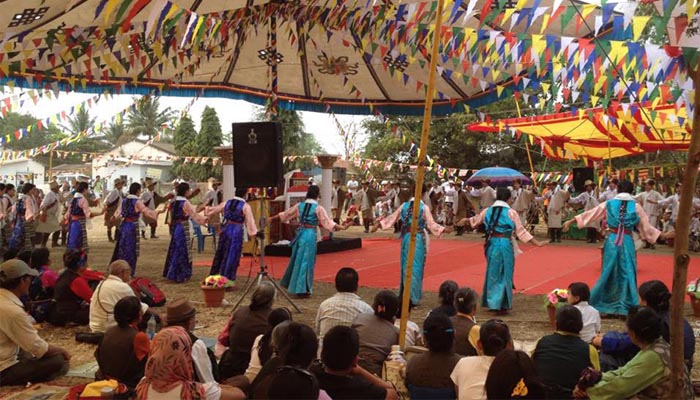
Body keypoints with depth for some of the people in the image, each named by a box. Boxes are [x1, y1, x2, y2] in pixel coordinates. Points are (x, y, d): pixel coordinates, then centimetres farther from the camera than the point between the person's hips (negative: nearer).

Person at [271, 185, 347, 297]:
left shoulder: (299, 205, 6)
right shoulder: (318, 208, -7)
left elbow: (285, 214, 16)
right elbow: (327, 222, -12)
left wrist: (271, 218, 29)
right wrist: (342, 227, -13)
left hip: (300, 233, 5)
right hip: (310, 235, -5)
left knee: (297, 259, 17)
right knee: (306, 261, 2)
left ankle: (291, 284, 30)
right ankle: (302, 289, 7)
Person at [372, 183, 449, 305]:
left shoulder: (404, 206, 3)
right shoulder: (424, 207, -8)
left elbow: (392, 218, 8)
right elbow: (431, 224, -12)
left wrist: (379, 223, 17)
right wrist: (443, 229, -7)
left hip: (406, 238, 4)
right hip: (418, 238, -4)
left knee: (406, 265, 14)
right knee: (416, 267, 2)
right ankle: (413, 298, 3)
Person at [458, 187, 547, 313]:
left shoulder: (488, 211, 5)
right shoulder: (511, 213, -7)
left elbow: (475, 220, 22)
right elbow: (520, 231, -5)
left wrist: (465, 220, 44)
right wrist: (536, 242, 2)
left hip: (492, 243, 3)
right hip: (505, 244, -3)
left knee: (492, 273, 15)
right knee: (505, 274, 7)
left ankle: (492, 302, 20)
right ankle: (503, 305, 10)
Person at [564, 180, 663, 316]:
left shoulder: (609, 204, 3)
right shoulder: (636, 206, 0)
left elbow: (590, 214, 7)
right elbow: (645, 227, 2)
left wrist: (571, 221, 15)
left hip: (612, 241, 1)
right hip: (627, 242, -1)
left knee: (609, 271, 11)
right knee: (627, 272, 6)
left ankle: (599, 302, 15)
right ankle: (626, 306, 8)